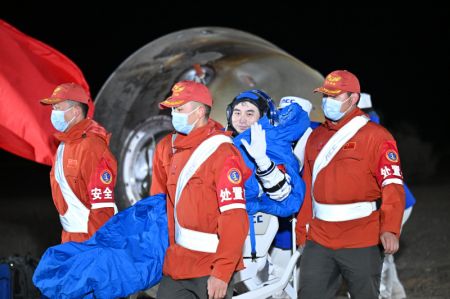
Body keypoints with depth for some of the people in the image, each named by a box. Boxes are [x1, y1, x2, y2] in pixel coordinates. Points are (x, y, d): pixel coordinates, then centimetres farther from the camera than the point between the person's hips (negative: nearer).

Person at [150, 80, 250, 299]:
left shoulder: (222, 153, -13)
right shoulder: (167, 148, 7)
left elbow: (234, 219, -18)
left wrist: (222, 273, -21)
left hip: (211, 269, -6)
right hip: (175, 264, 6)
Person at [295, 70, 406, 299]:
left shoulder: (375, 136, -5)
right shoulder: (316, 137, 14)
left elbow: (392, 185, -13)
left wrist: (389, 229, -24)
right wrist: (302, 230, 16)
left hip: (361, 242, -5)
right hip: (319, 240, 5)